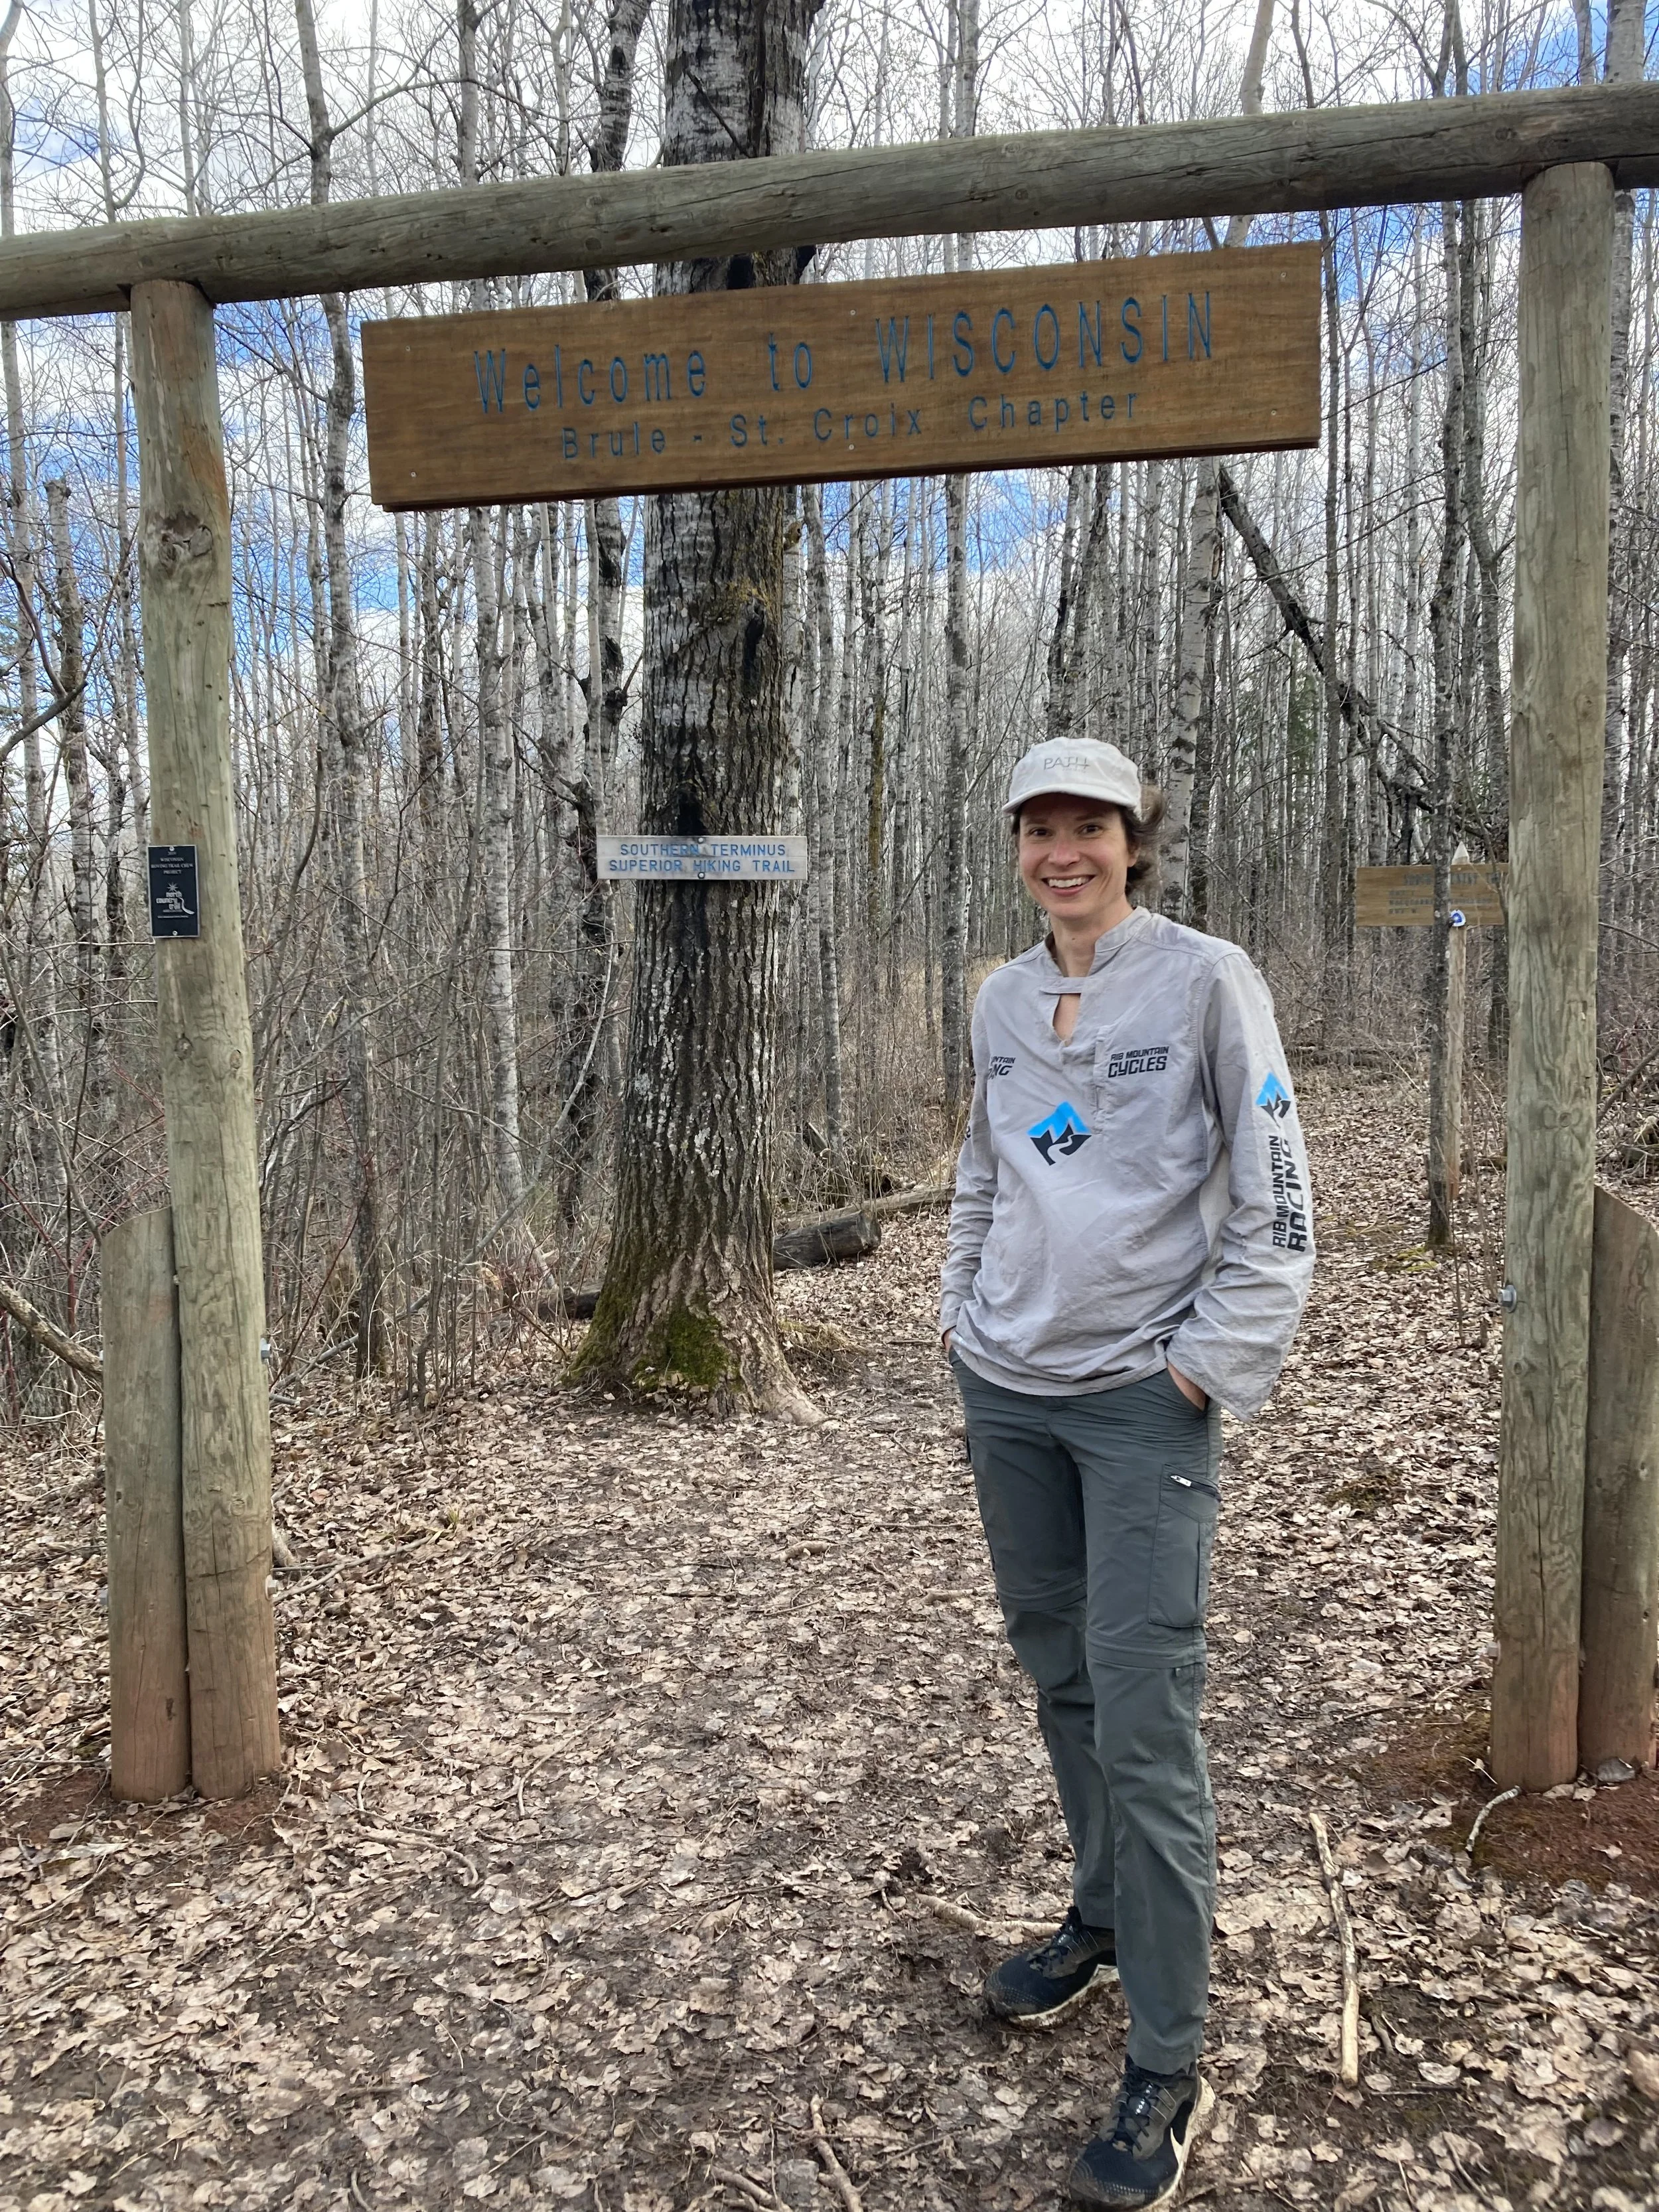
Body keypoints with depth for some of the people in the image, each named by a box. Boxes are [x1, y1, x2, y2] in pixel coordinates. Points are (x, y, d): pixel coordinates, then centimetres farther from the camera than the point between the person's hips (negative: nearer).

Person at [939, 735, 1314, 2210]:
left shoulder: (1206, 981, -7)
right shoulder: (1001, 1001, 9)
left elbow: (1274, 1197, -8)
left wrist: (1212, 1363, -11)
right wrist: (965, 1309, 13)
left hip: (1144, 1400, -5)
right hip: (1008, 1389, 6)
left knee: (1145, 1721, -5)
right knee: (1060, 1674, 16)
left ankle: (1169, 2070, 8)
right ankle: (1106, 1922, 38)